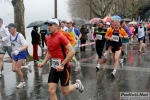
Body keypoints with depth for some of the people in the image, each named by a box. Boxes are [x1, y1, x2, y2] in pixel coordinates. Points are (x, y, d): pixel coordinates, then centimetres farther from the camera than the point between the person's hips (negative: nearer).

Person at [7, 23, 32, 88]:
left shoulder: (19, 35, -22)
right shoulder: (10, 36, 1)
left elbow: (26, 45, -30)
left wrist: (18, 51, -43)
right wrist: (13, 52, 20)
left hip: (21, 53, -7)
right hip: (15, 54, 7)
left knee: (17, 69, -8)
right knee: (14, 69, 3)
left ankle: (22, 82, 16)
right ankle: (27, 66, 27)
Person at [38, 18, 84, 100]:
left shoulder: (61, 37, -17)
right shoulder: (48, 39, 6)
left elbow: (72, 52, -21)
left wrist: (62, 64, -22)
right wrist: (43, 63, 8)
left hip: (64, 67, -6)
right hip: (54, 68, 6)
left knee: (65, 92, 4)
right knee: (51, 91, 0)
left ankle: (77, 85, 35)